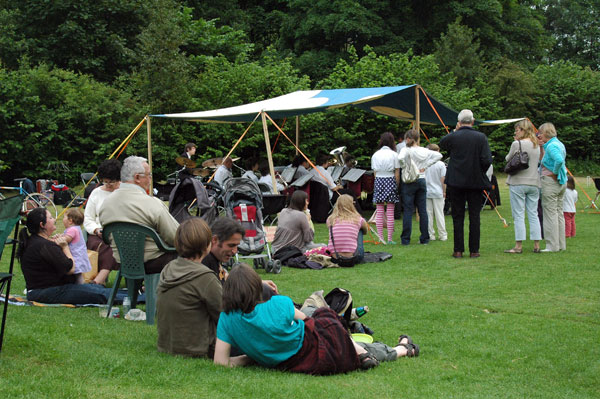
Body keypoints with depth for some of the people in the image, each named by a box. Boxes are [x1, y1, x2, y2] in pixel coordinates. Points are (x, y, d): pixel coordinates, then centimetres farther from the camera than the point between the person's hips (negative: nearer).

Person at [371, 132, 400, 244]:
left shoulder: (375, 155, 5)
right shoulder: (394, 155, -4)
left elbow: (374, 172, 6)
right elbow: (397, 174, -4)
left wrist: (378, 183, 13)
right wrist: (396, 186, 5)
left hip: (378, 181, 2)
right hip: (390, 181, -2)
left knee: (379, 212, 4)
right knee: (390, 213, 0)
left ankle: (380, 238, 4)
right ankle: (390, 238, 0)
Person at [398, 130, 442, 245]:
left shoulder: (406, 150, -9)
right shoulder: (424, 151, 6)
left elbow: (400, 158, -29)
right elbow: (438, 155, 4)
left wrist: (404, 166, -10)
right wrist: (426, 166, 2)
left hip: (409, 182, -4)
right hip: (422, 180, 4)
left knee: (408, 210, -2)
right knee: (423, 210, 7)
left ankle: (406, 239, -2)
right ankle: (424, 238, 10)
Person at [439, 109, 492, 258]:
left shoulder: (453, 137, -7)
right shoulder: (481, 137, -6)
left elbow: (442, 144, 16)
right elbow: (487, 161, -10)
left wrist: (455, 131, 13)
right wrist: (480, 173, 8)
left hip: (456, 183, 0)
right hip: (476, 182, 0)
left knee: (457, 217, 6)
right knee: (474, 217, 6)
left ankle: (458, 250, 6)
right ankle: (474, 250, 7)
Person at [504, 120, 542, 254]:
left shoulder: (517, 144, -10)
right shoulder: (537, 145, 9)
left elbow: (508, 159, 0)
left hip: (518, 183, -6)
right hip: (534, 183, 6)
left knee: (518, 215, -3)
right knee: (533, 214, 9)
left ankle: (519, 246, -3)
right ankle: (536, 245, 9)